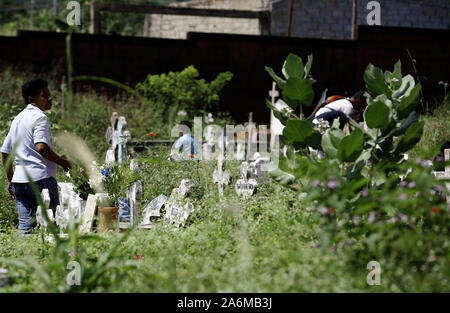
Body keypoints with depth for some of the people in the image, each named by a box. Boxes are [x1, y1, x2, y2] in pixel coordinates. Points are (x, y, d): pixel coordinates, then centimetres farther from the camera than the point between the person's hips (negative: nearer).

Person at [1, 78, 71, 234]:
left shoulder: (18, 119, 19)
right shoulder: (39, 117, -7)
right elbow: (41, 147, -23)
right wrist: (62, 162, -11)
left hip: (19, 179, 8)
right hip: (41, 177, -8)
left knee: (25, 226, 7)